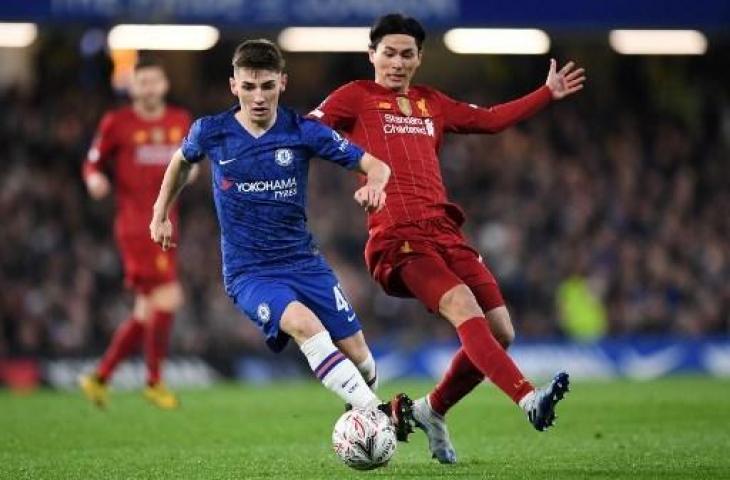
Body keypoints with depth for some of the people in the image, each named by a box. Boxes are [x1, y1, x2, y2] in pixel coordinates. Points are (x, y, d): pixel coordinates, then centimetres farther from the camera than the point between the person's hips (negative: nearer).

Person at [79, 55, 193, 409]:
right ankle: (154, 381, -1)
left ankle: (99, 377, 19)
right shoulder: (117, 123, -2)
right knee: (166, 298, -15)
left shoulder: (180, 121, 12)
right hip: (135, 223, -7)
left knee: (147, 312, 8)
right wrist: (95, 179, -18)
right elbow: (93, 163, 4)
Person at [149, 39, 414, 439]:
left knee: (358, 355, -5)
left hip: (303, 261, 2)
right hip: (247, 272, -2)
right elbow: (182, 161, 21)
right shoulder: (210, 132, -3)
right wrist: (161, 214, 20)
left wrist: (374, 186, -25)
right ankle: (379, 415, -35)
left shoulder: (304, 132, -5)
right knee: (304, 324, -32)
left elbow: (376, 167, -3)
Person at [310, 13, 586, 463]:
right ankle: (529, 399, -43)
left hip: (444, 230, 7)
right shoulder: (356, 97, 9)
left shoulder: (433, 104, 25)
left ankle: (432, 410, 17)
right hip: (396, 236, -7)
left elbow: (491, 119, 35)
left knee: (500, 330, -3)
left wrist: (548, 93, 35)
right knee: (463, 308, -28)